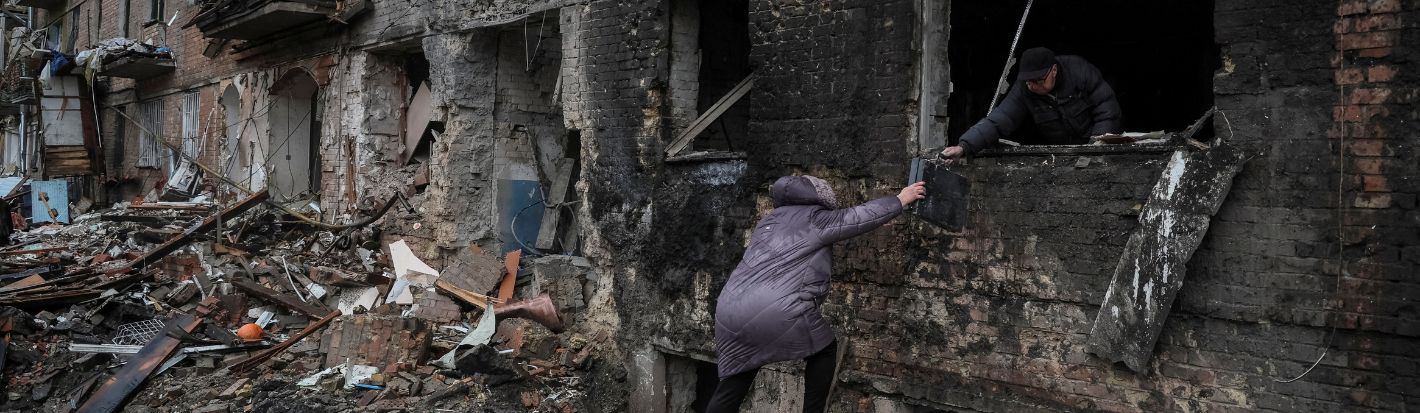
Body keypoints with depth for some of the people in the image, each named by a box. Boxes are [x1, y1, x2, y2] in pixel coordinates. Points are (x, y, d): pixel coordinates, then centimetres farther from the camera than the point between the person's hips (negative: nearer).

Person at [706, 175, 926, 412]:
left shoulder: (768, 221, 28)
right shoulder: (815, 219, 8)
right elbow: (862, 216, 11)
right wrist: (901, 200, 22)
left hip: (730, 312, 7)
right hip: (777, 313, -7)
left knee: (733, 385, 13)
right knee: (825, 350, 19)